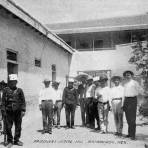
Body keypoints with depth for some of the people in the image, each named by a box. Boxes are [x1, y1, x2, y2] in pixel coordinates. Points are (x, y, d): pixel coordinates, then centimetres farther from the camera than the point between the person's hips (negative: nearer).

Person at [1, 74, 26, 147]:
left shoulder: (19, 90, 5)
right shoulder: (6, 90, 3)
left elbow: (23, 101, 4)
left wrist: (23, 110, -2)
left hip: (18, 111, 1)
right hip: (9, 111, -1)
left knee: (18, 126, 7)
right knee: (8, 127, 3)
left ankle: (16, 140, 23)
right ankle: (10, 141, 20)